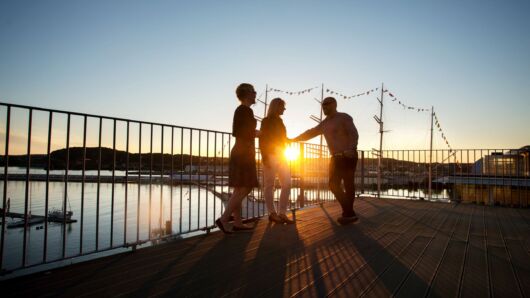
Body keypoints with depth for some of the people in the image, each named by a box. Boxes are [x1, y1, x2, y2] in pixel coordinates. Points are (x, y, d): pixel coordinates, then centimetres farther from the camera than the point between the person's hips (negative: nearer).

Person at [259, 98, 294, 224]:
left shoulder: (279, 121, 18)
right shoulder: (266, 121, -1)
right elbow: (262, 140, -9)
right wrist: (264, 157, -17)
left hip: (281, 156, 7)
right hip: (271, 156, -7)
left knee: (287, 184, 1)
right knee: (269, 185, -2)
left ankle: (282, 214, 4)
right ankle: (272, 214, 4)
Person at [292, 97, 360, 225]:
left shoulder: (344, 117, -6)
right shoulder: (324, 124, 15)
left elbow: (354, 134, -15)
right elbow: (310, 133, 17)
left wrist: (350, 149, -32)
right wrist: (294, 139, 11)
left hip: (348, 156, -7)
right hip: (336, 157, 8)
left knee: (348, 184, -5)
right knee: (334, 185, 3)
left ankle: (349, 213, 4)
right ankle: (349, 213, 11)